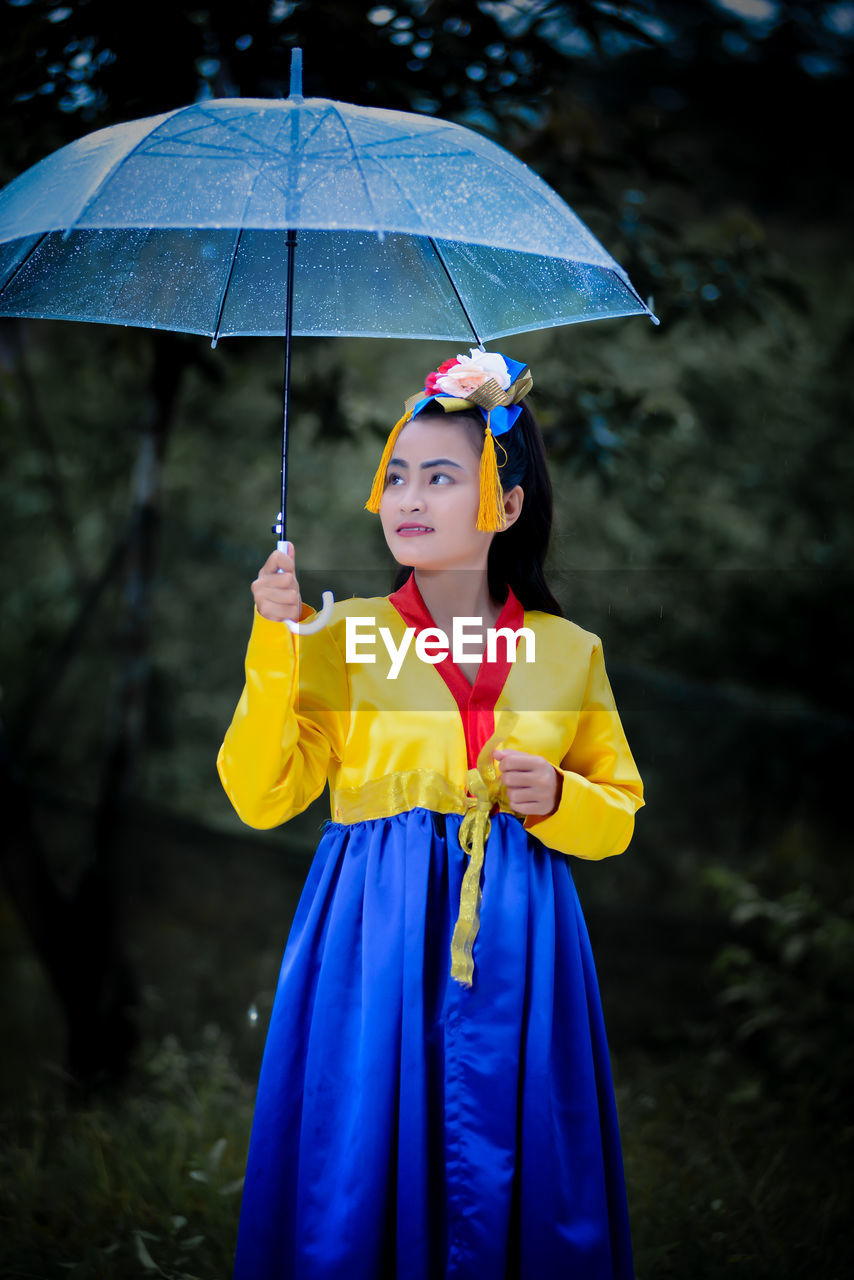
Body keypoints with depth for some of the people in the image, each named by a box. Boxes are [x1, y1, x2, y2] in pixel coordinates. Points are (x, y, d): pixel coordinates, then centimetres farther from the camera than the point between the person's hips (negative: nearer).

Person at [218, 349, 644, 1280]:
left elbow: (619, 815, 13)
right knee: (362, 1174, 2)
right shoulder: (344, 638, 1)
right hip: (374, 944, -1)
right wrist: (273, 645, -15)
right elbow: (259, 797, -6)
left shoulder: (568, 652, 5)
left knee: (508, 1181, 4)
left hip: (514, 954, 1)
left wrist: (557, 801, -8)